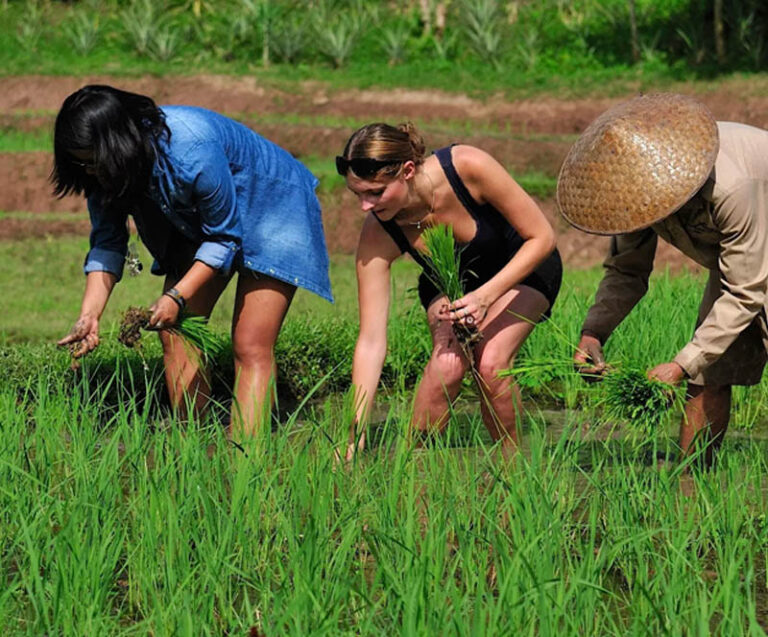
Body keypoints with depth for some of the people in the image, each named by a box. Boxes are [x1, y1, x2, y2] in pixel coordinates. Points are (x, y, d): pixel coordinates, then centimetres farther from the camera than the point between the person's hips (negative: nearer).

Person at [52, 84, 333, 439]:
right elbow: (106, 243, -11)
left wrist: (177, 297, -34)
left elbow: (224, 237, -27)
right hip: (197, 223, 7)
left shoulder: (192, 151, -38)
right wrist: (89, 315, -24)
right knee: (174, 334, -2)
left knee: (251, 347, -15)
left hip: (270, 207, -7)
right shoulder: (104, 170, -18)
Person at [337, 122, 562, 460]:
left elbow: (542, 237, -24)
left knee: (490, 362, -26)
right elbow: (371, 341, -27)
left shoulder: (468, 167, -36)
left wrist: (486, 296, -36)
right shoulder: (378, 235, -29)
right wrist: (355, 434, -33)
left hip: (522, 269, -2)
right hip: (449, 285, 2)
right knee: (447, 362, -26)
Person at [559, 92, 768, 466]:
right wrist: (593, 332, -23)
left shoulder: (730, 187, -41)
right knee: (709, 373, 1)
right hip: (732, 255, 7)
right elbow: (627, 271, -6)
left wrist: (682, 365, -34)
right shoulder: (640, 182, -19)